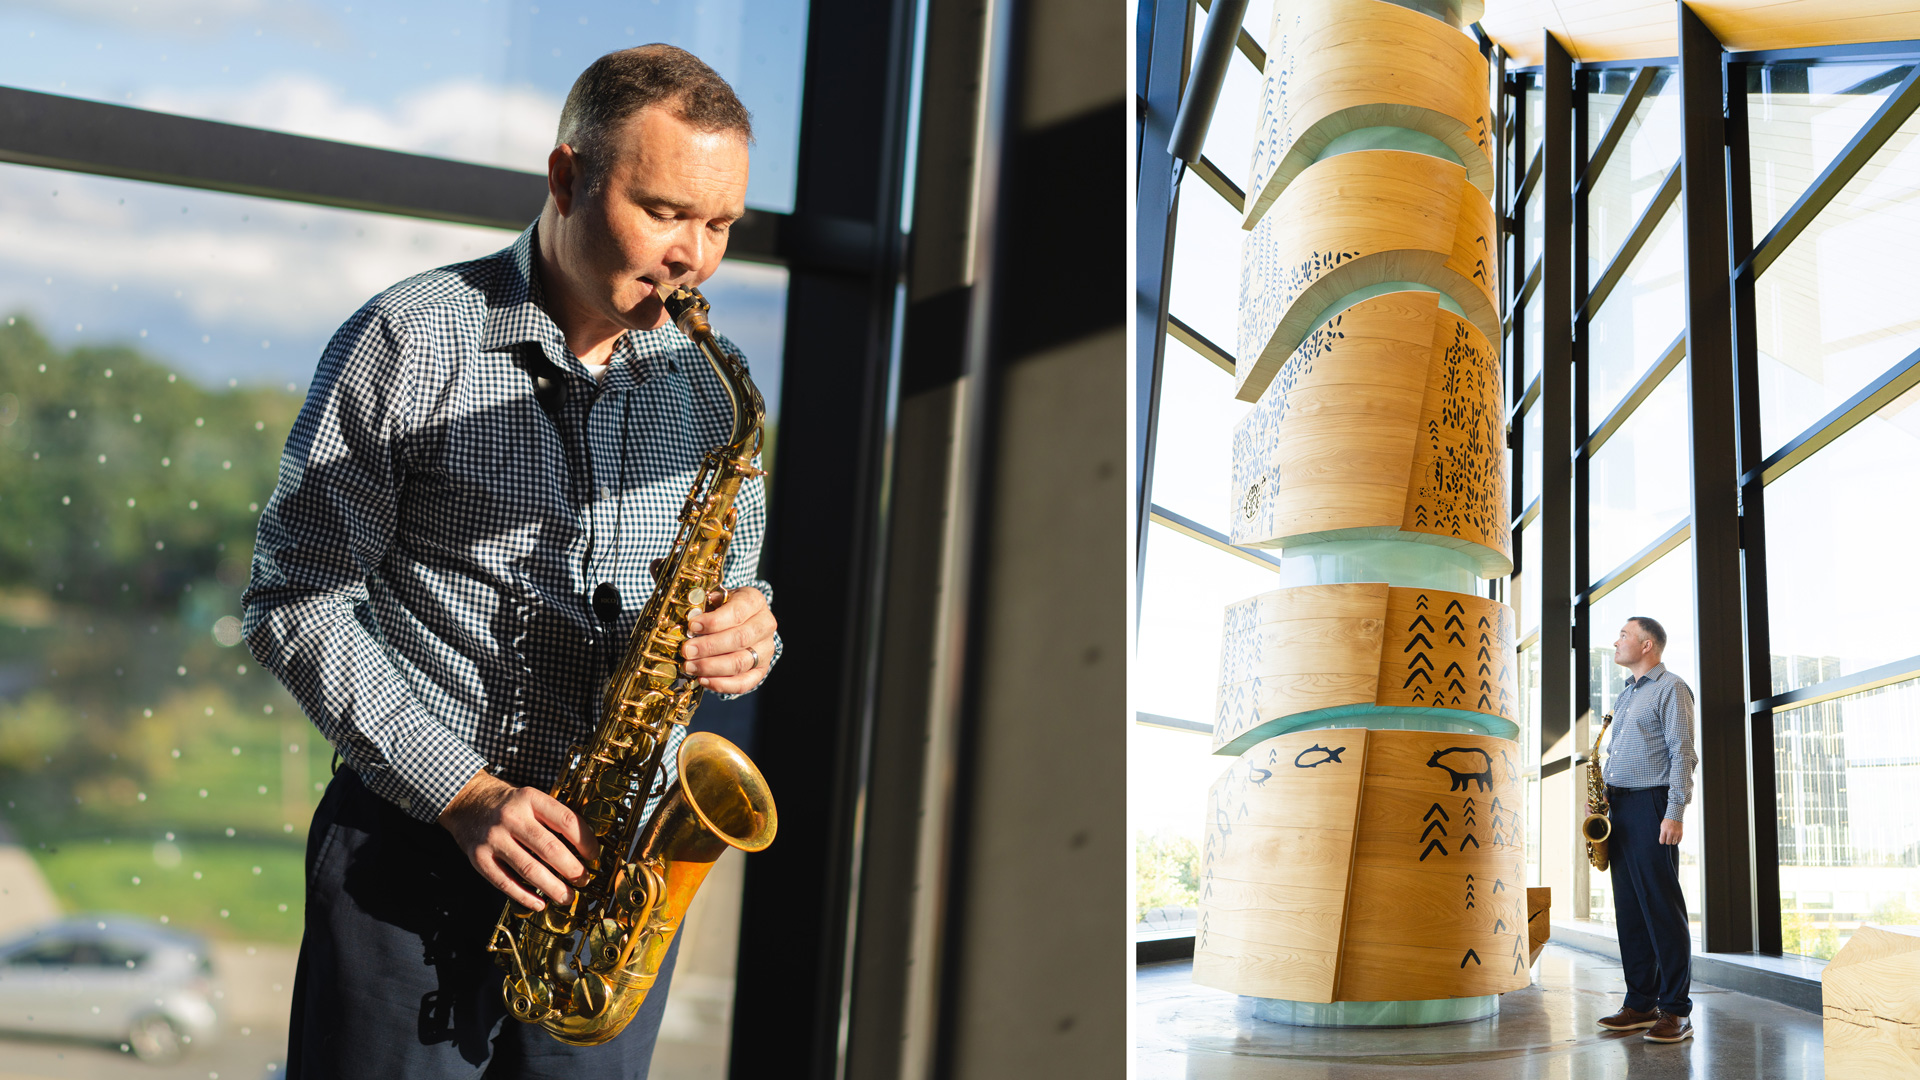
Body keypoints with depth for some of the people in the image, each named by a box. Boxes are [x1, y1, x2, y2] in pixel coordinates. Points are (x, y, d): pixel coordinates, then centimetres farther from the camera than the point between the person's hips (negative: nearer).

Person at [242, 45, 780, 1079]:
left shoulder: (708, 382, 6)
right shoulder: (407, 341, -7)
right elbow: (294, 598, -7)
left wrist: (746, 635, -10)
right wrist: (460, 789, -16)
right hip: (415, 851, -3)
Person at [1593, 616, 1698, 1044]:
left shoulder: (1671, 688, -4)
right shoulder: (1625, 696, 22)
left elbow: (1682, 754, -12)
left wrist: (1674, 813, -19)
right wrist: (1601, 791, 8)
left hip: (1650, 805, -8)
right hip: (1618, 808, 8)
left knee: (1662, 907, -8)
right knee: (1629, 909, 8)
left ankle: (1676, 1010, -5)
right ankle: (1641, 1002, 13)